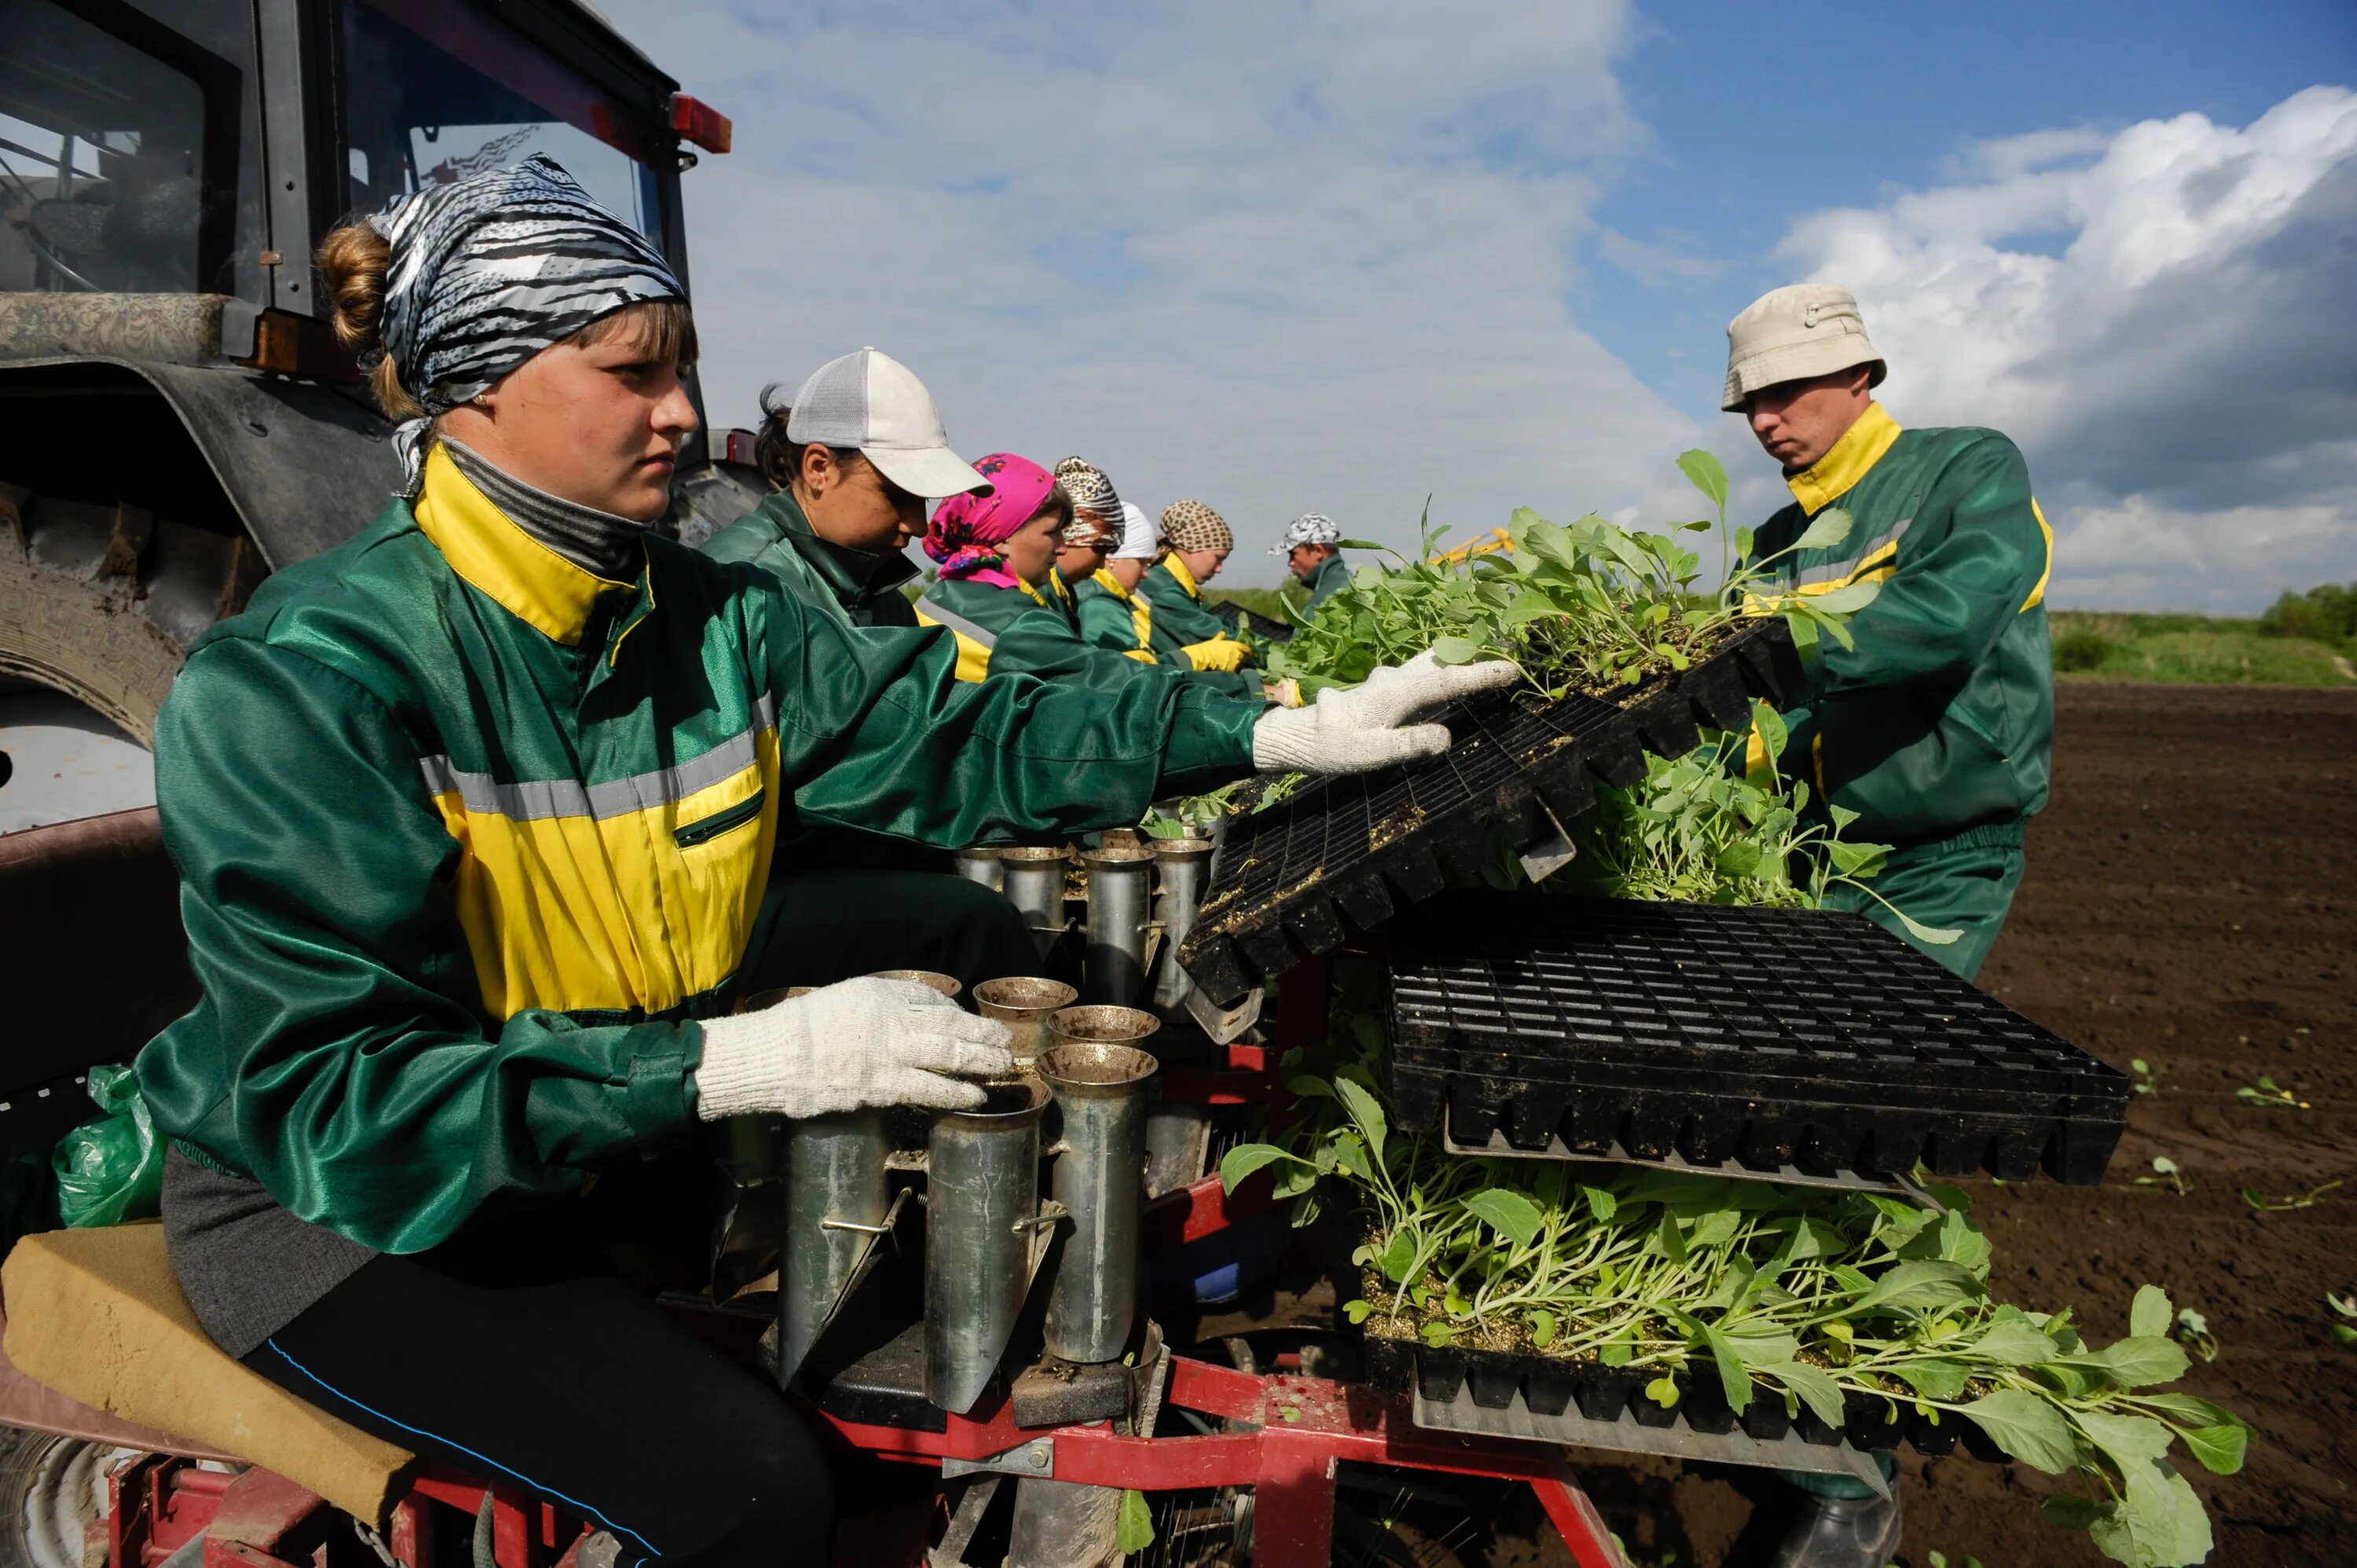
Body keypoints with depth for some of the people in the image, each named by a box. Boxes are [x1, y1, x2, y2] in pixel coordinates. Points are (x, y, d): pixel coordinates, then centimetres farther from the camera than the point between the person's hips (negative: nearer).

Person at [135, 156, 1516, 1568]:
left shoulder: (713, 618, -5)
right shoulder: (295, 681, -23)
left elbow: (956, 738, -8)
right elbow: (332, 1097, -28)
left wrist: (1277, 733, -15)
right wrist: (732, 1064, -38)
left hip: (618, 1144, 6)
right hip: (332, 1213, -6)